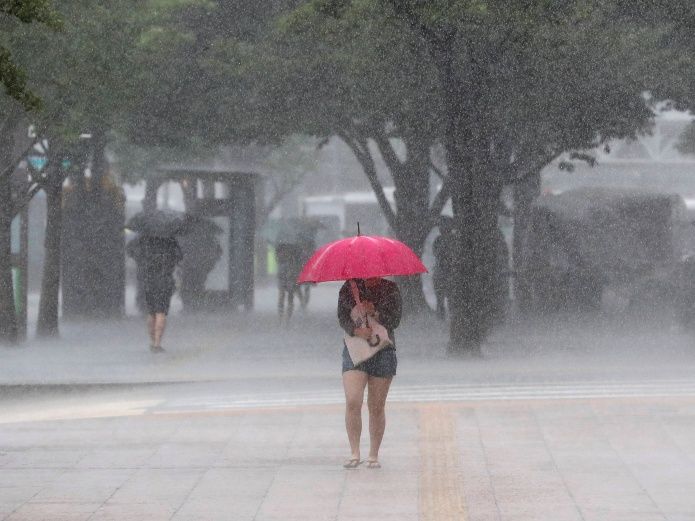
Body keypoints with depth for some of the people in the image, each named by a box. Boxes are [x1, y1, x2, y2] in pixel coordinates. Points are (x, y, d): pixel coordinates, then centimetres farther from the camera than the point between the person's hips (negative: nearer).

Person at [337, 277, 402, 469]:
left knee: (376, 407, 2)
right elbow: (342, 317, -1)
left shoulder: (390, 289, 4)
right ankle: (354, 453, -10)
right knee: (352, 402, -15)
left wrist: (375, 313, -18)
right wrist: (356, 330, -20)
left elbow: (394, 320, -2)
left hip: (383, 351, 0)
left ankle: (374, 455, 11)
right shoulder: (349, 288, 6)